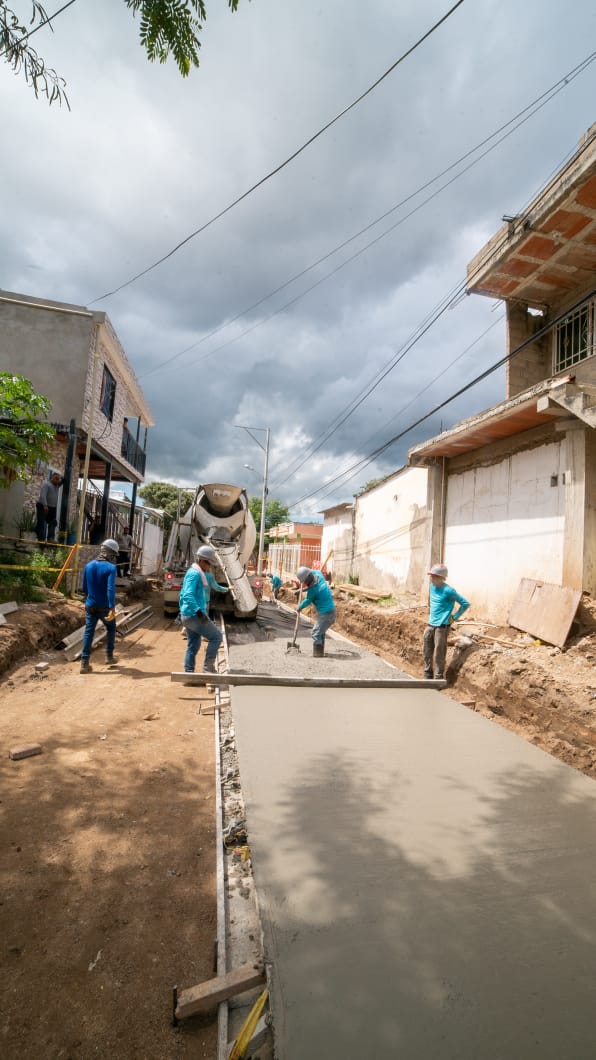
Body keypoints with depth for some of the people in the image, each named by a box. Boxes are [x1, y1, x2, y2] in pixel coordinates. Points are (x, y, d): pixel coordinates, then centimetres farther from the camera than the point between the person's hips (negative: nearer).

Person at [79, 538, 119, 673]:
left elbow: (84, 587, 12)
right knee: (110, 629, 19)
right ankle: (109, 656, 27)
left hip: (90, 605, 4)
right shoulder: (111, 567, -16)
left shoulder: (89, 565, 3)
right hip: (105, 606, -4)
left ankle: (84, 663, 3)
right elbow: (111, 589, -25)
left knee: (88, 632, 6)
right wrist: (112, 608, -29)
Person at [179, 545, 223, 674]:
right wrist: (200, 612, -33)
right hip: (194, 615, -10)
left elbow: (183, 594, 24)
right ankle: (208, 667, -1)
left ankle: (188, 673, 18)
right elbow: (188, 596, -28)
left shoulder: (192, 572, 16)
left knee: (193, 646, 14)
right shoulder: (195, 573, -16)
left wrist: (182, 611, 29)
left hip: (188, 615, 10)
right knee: (216, 637, -4)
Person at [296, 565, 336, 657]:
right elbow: (316, 571, 27)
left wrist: (299, 607, 15)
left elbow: (307, 601, -2)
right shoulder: (319, 575, 0)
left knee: (316, 633, -7)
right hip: (331, 609, 10)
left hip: (325, 613, -10)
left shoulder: (313, 589, -20)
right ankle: (320, 651, 28)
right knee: (321, 632, 20)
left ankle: (317, 654, -6)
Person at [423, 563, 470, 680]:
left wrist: (454, 617, -9)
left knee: (438, 655, 0)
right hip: (430, 625, 8)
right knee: (427, 652, 15)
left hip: (441, 627, -7)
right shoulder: (432, 587, 5)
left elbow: (465, 604, -13)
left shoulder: (448, 591, -18)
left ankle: (438, 680, 11)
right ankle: (428, 677, 29)